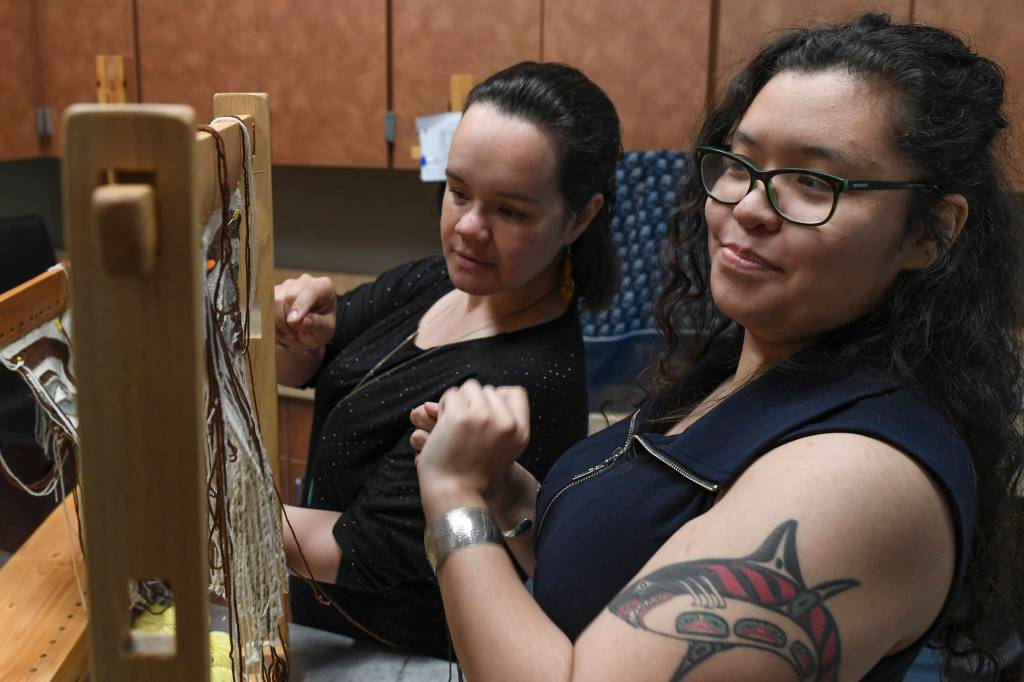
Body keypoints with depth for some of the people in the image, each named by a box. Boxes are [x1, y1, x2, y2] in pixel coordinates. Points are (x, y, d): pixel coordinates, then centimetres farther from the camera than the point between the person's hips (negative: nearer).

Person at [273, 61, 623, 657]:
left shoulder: (530, 385, -32)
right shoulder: (444, 280, -8)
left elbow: (362, 552, -28)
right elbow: (295, 371, 1)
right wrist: (302, 333, -22)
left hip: (396, 651, -6)